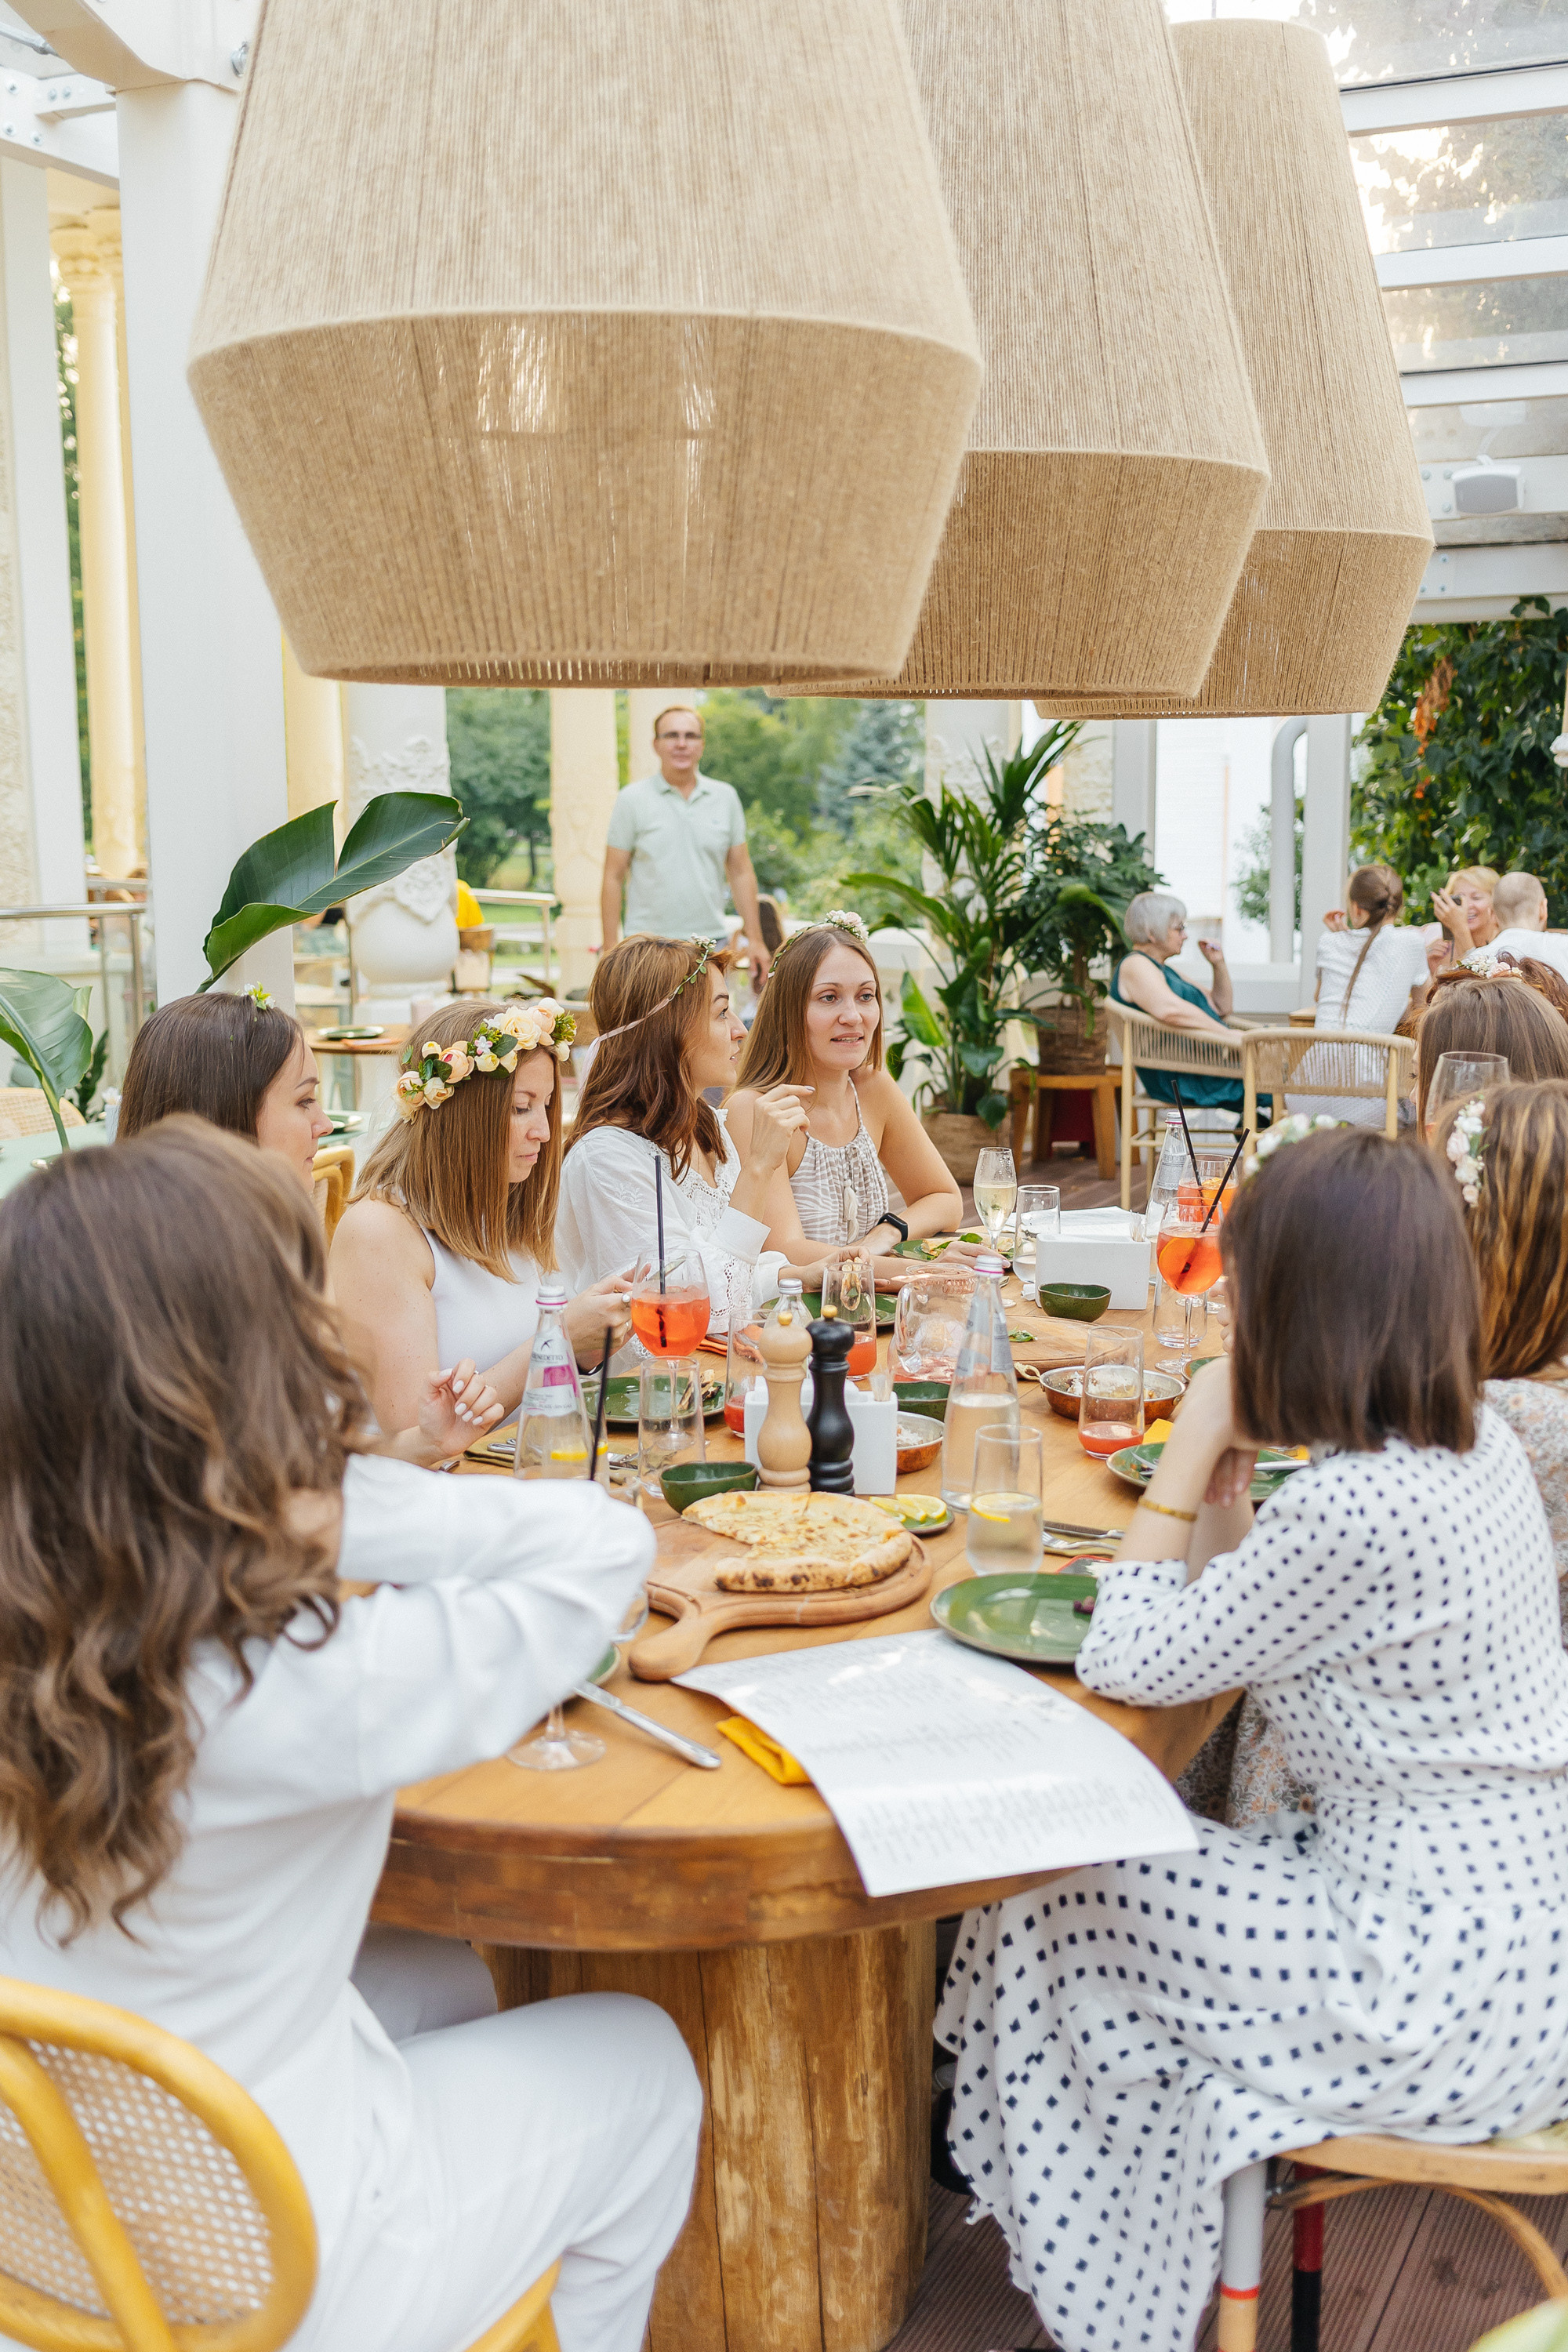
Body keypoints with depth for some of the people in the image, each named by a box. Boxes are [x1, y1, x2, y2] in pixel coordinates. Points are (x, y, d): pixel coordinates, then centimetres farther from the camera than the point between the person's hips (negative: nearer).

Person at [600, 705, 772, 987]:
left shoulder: (725, 797, 11)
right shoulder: (632, 799, 2)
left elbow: (741, 873, 13)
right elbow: (613, 877, 1)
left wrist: (755, 940, 7)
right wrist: (611, 950, -5)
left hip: (711, 942, 3)